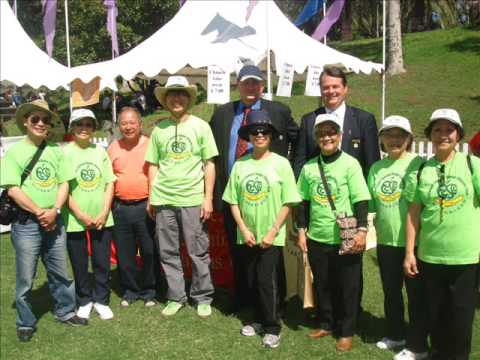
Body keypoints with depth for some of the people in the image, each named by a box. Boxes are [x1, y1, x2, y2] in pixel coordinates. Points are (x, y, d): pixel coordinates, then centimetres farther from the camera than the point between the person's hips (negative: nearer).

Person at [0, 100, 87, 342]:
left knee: (60, 273, 14)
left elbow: (64, 184, 6)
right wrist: (40, 212, -13)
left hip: (54, 221, 4)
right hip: (26, 224, -3)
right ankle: (25, 323, 20)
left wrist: (54, 211, -10)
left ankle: (64, 311, 31)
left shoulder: (56, 151, 8)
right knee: (25, 278, 5)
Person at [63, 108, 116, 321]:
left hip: (102, 219, 3)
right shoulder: (65, 152, -5)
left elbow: (110, 183, 5)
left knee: (102, 263, 8)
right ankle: (84, 302, 27)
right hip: (75, 221, -2)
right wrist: (81, 215, -13)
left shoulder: (100, 151, 6)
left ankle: (101, 300, 25)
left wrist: (104, 212, -6)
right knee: (80, 265, 9)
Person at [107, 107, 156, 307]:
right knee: (124, 253, 10)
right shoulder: (113, 148, 8)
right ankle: (129, 290, 26)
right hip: (121, 207, 3)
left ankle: (148, 292, 20)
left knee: (149, 252, 5)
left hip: (145, 206, -3)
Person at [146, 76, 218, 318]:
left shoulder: (200, 126, 2)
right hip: (164, 200, 2)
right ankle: (176, 297, 23)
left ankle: (203, 298, 20)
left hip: (193, 198, -2)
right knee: (168, 253, 9)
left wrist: (208, 198, -5)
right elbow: (153, 165, 12)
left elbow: (209, 164, 1)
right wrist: (152, 197, 6)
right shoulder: (159, 129, 7)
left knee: (198, 252, 4)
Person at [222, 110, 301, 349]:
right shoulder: (240, 165, 1)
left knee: (267, 279, -4)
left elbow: (287, 203, -6)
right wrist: (244, 229, -6)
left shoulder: (281, 164, -6)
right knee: (252, 280, 12)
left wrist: (272, 232, -11)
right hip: (247, 236, 3)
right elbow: (233, 201, 4)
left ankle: (272, 327, 11)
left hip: (271, 236, -3)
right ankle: (259, 320, 29)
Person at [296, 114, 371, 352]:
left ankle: (346, 332, 23)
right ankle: (325, 324, 34)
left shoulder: (350, 164, -6)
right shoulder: (309, 167, 5)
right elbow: (303, 201, 11)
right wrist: (301, 230, 7)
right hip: (316, 238, 4)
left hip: (346, 239, -3)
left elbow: (361, 200, -8)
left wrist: (361, 229, -15)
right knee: (321, 285, 16)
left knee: (347, 287, 8)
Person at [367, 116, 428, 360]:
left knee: (416, 294, 6)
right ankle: (395, 334, 36)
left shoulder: (418, 164, -8)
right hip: (385, 241, 5)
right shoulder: (376, 168, 7)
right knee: (390, 292, 18)